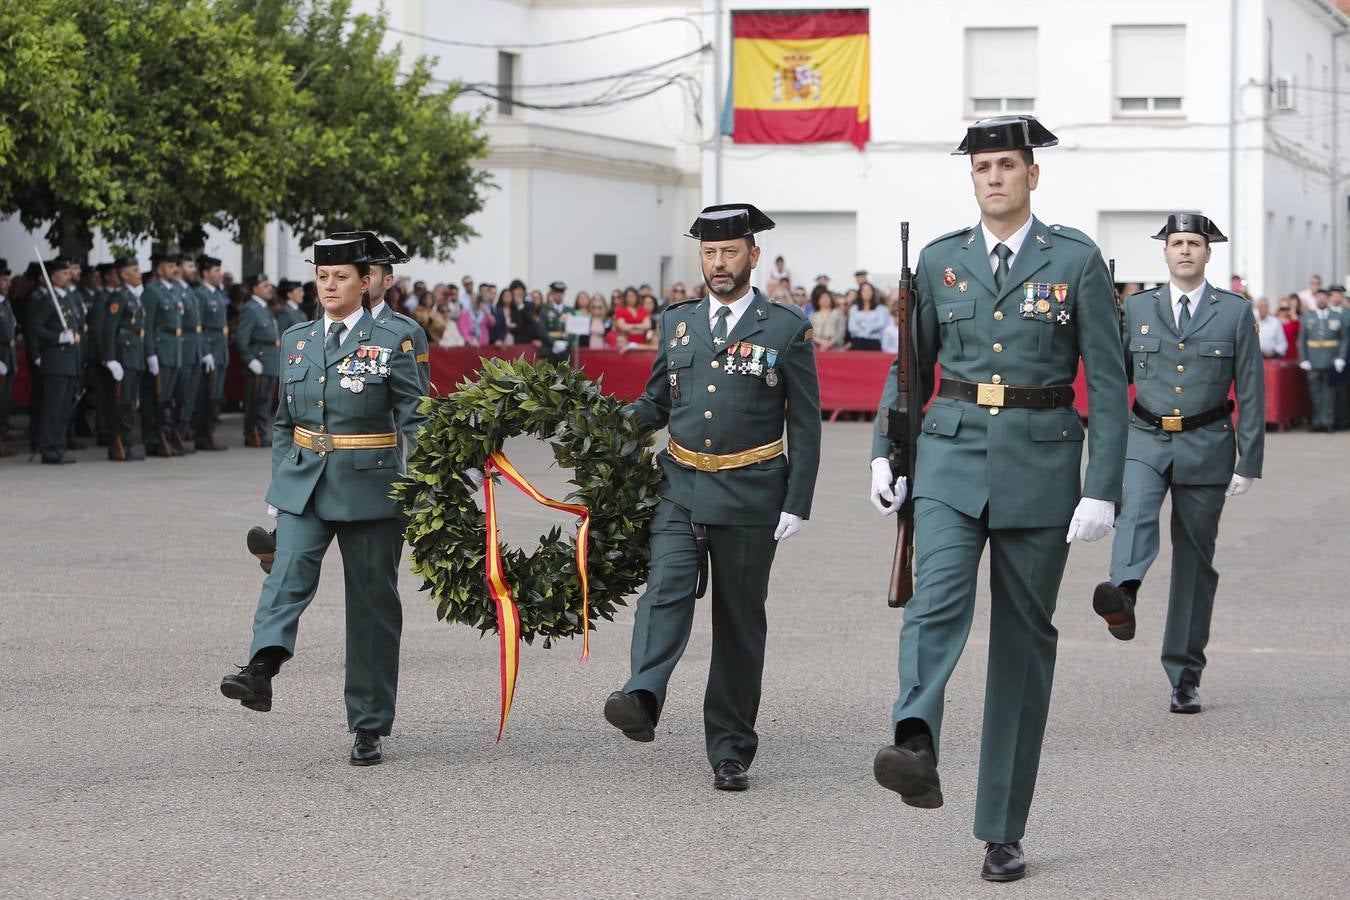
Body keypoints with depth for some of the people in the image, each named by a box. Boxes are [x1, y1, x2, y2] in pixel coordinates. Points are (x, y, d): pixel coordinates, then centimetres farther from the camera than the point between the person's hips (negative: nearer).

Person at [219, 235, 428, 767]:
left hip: (369, 489, -3)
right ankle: (260, 669, -44)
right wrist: (278, 483, 13)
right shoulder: (297, 341, 11)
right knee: (289, 573, -23)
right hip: (304, 484, 3)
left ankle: (368, 728, 10)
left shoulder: (391, 342, -2)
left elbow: (416, 422, -3)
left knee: (372, 604, 2)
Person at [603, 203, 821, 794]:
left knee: (739, 619, 4)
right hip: (681, 487, 2)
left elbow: (806, 424, 0)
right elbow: (655, 403, 19)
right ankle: (642, 700, -39)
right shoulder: (677, 322, 11)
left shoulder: (787, 329, 0)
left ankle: (730, 751, 11)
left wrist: (797, 503, -6)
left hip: (750, 495, -2)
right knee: (666, 589, -20)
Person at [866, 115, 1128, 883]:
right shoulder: (940, 260, 7)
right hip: (953, 453, 2)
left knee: (1025, 637, 4)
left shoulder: (1077, 260, -1)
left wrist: (1103, 490, -11)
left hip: (1041, 462, -1)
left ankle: (1003, 830, 11)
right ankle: (916, 748, -46)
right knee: (937, 598, -24)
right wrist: (885, 453, 7)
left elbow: (1108, 382, -4)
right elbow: (912, 366, 17)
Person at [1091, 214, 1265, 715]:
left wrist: (1250, 463, -2)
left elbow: (1251, 392, 3)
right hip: (1145, 439, 1)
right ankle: (1123, 595, -57)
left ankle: (1184, 676, 12)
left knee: (1195, 558, 4)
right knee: (1135, 510, -31)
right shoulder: (1137, 308, 9)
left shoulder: (1235, 312, 4)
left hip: (1205, 447, -1)